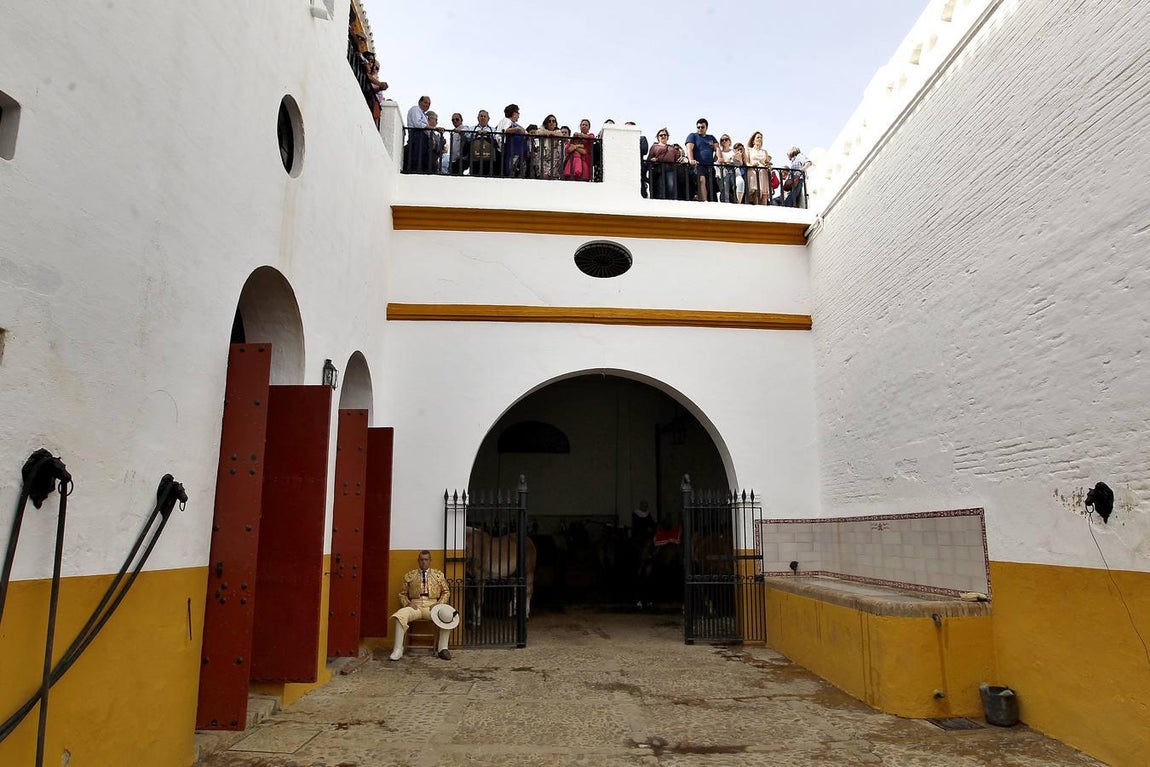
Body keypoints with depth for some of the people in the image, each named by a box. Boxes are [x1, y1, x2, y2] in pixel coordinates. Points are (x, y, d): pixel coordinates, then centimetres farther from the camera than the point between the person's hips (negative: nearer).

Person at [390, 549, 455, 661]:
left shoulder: (439, 574, 15)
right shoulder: (410, 575, 15)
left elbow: (446, 592, 14)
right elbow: (402, 594, 16)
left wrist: (439, 603, -5)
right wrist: (407, 603, -4)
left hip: (432, 606, 0)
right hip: (415, 606, 0)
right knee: (400, 615, -32)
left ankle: (442, 648, -19)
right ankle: (398, 650, -25)